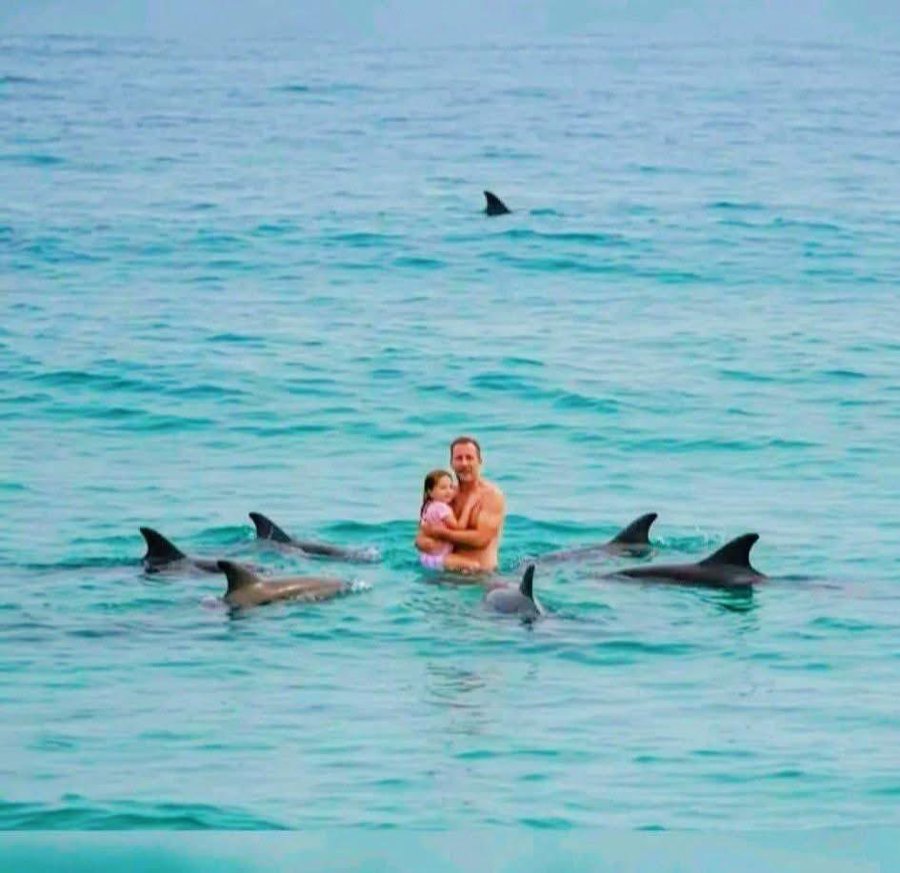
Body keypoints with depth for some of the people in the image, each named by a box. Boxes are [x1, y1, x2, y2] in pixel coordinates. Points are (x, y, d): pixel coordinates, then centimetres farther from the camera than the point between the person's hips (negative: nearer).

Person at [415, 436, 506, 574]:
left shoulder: (492, 495, -3)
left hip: (480, 572, -4)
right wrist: (422, 542, -13)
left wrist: (440, 532, -11)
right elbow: (422, 536, 13)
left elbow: (482, 539, -15)